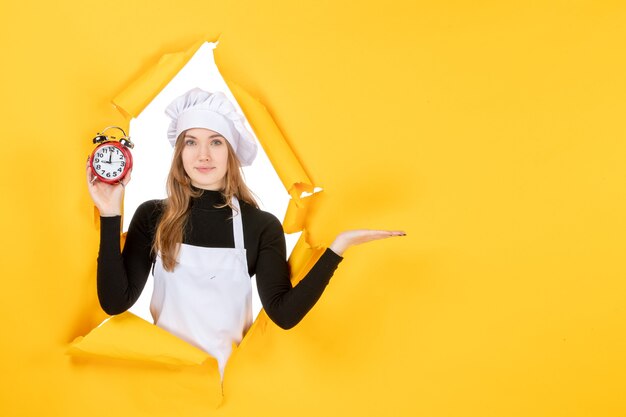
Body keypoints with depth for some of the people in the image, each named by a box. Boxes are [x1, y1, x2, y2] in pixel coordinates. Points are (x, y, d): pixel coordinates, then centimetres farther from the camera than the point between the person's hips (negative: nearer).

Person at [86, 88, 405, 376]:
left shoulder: (262, 226, -2)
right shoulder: (152, 216, 0)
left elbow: (284, 313, -13)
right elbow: (115, 302, -7)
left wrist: (338, 247, -21)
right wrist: (111, 217, -13)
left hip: (229, 372, 0)